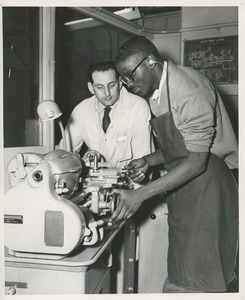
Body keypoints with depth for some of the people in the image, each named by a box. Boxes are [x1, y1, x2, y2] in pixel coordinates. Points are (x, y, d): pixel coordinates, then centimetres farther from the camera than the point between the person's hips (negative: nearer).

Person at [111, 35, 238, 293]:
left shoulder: (189, 90, -19)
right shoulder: (155, 93, 9)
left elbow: (197, 161, -22)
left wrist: (141, 195, -23)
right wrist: (148, 161, -1)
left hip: (206, 185, -8)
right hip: (181, 185, 8)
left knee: (199, 281, 0)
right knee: (179, 275, 14)